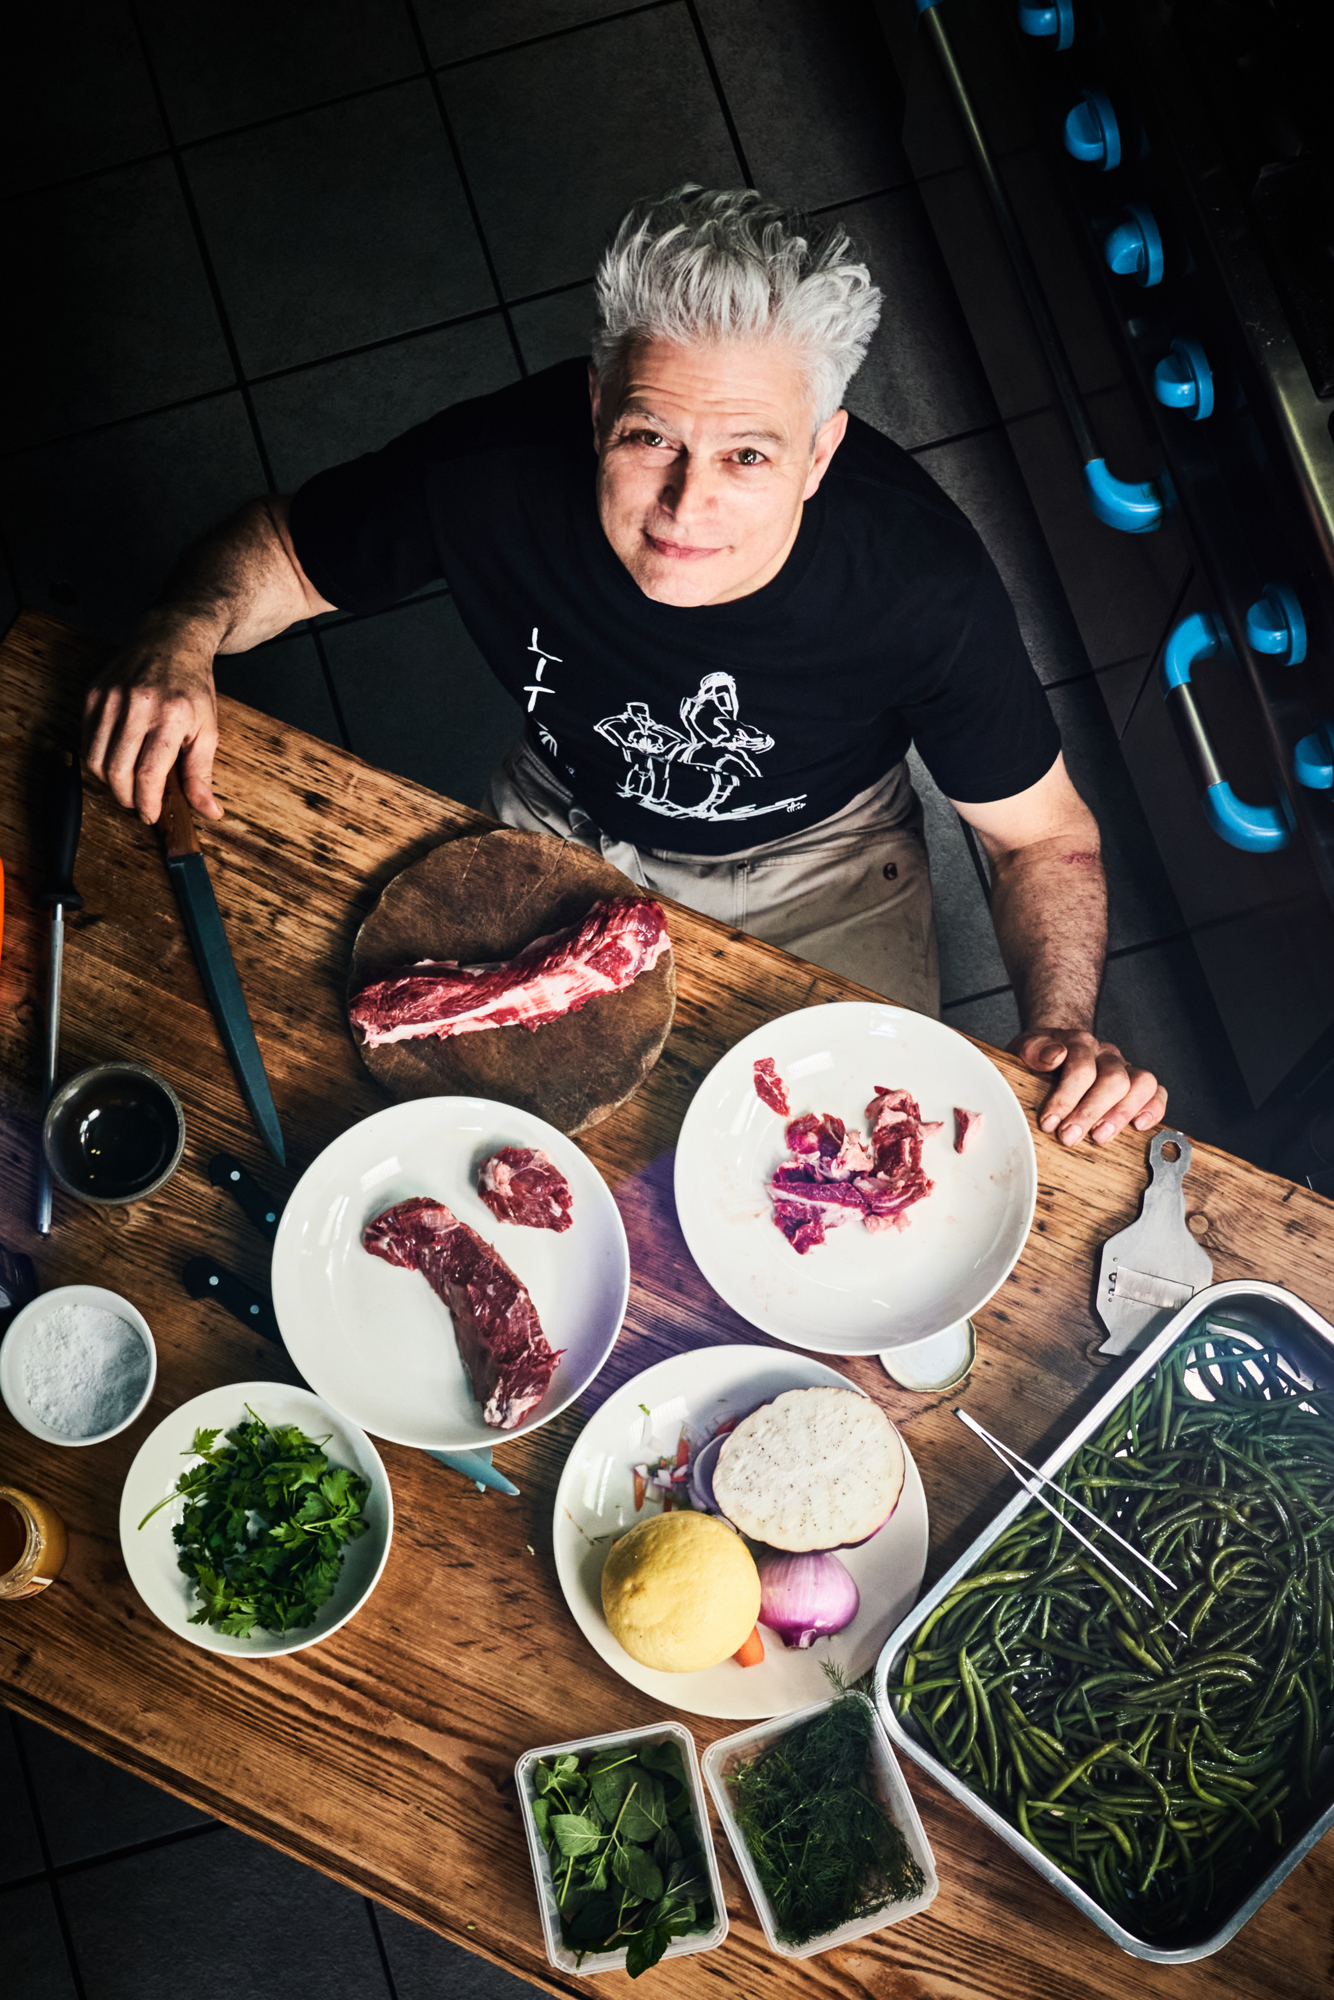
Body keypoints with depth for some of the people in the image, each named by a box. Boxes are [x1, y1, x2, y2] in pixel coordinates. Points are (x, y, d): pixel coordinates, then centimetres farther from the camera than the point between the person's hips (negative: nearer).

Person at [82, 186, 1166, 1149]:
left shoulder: (923, 586, -33)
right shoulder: (496, 470, -31)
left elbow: (1044, 834, -16)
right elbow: (277, 546, -10)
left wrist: (1063, 1028, -34)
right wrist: (180, 641, -33)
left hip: (814, 862, -1)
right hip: (562, 824, 2)